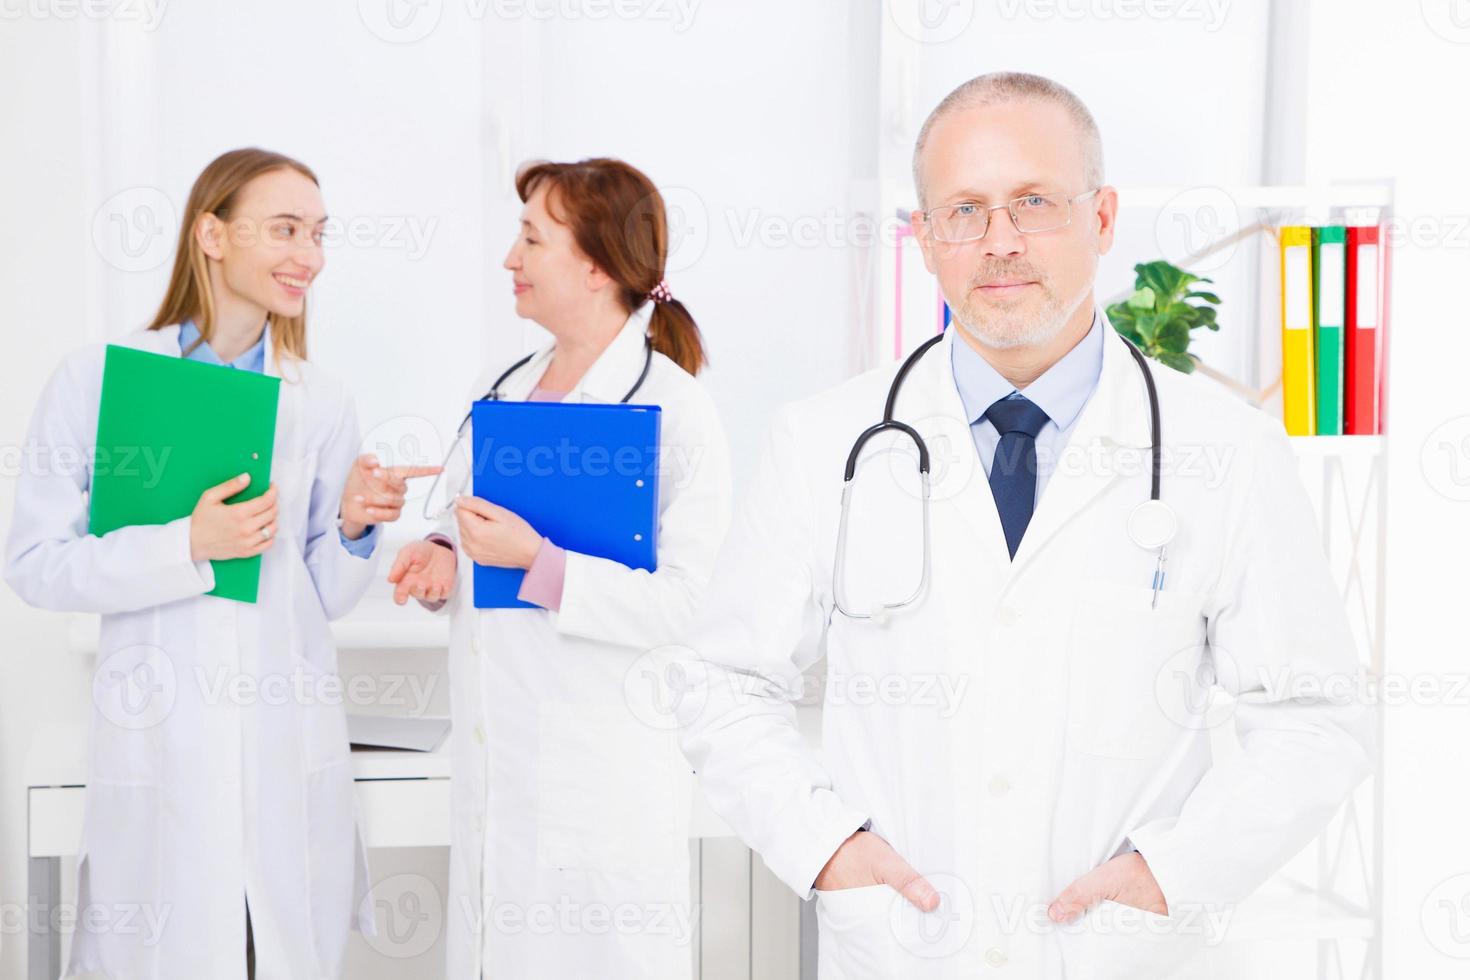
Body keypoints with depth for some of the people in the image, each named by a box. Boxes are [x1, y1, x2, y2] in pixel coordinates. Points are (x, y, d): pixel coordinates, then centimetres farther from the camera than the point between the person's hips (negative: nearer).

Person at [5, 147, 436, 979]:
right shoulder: (98, 379, -2)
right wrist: (187, 546, -16)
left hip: (292, 744, 3)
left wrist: (354, 527, -11)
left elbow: (327, 595, 9)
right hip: (159, 740, -2)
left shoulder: (323, 403, 6)